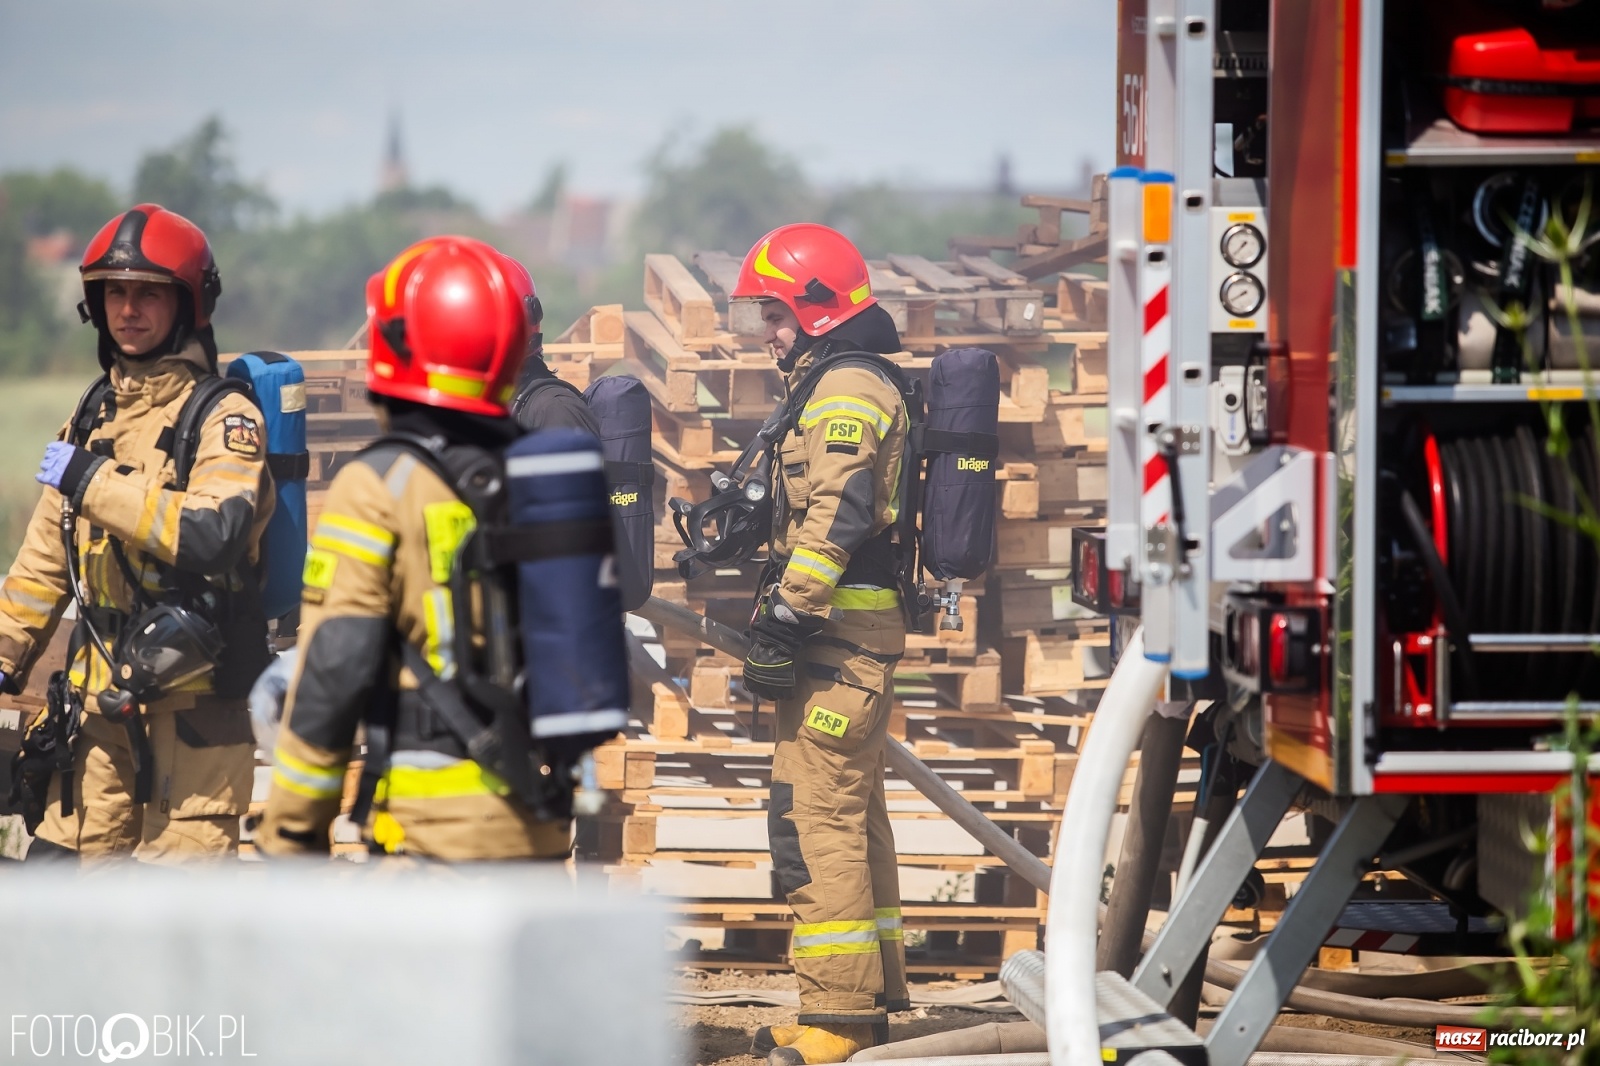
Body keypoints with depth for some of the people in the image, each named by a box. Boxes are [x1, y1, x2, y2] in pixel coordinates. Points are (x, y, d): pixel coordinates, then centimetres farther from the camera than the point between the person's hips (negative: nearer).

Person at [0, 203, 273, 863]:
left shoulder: (224, 419, -7)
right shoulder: (95, 417, 16)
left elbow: (210, 535, -25)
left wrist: (92, 482, -19)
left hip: (192, 702, -7)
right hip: (100, 697, 7)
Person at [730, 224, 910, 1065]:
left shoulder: (844, 392, -12)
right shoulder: (857, 387, 22)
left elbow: (833, 521, -22)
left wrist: (782, 623, -23)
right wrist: (787, 621, 22)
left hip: (836, 640, -11)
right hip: (859, 638, 11)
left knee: (814, 815, -13)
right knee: (852, 815, 16)